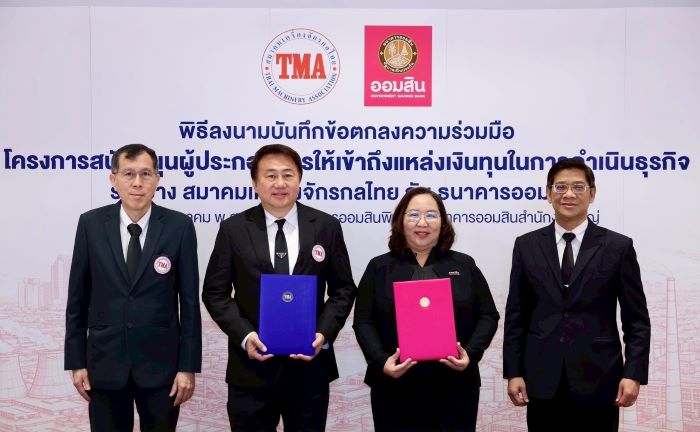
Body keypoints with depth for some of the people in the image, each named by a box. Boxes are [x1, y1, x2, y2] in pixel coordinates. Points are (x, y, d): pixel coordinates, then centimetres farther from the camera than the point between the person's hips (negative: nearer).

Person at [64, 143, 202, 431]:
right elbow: (78, 298, 3)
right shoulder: (91, 224, -2)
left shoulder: (179, 226, -6)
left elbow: (189, 300, -3)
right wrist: (76, 361, 1)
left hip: (161, 362, -1)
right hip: (105, 362, 1)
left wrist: (188, 366, -5)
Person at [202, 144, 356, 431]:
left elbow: (343, 289, 5)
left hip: (309, 367, 1)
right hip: (251, 368, 0)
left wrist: (324, 333, -10)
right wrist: (244, 335, -13)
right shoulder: (233, 229, 0)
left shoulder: (326, 227, 2)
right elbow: (215, 292, 2)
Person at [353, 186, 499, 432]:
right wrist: (381, 361, -16)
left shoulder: (464, 265, 9)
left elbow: (488, 316, 7)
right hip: (396, 389, -1)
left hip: (454, 388, 1)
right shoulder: (379, 267, 7)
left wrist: (471, 354, -11)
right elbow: (364, 322, 1)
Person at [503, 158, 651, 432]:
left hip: (599, 380, -1)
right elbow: (516, 316, 6)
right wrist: (513, 372, 0)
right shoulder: (527, 246, 6)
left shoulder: (618, 246, 2)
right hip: (543, 381, 1)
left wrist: (634, 374, -8)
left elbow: (636, 319, 2)